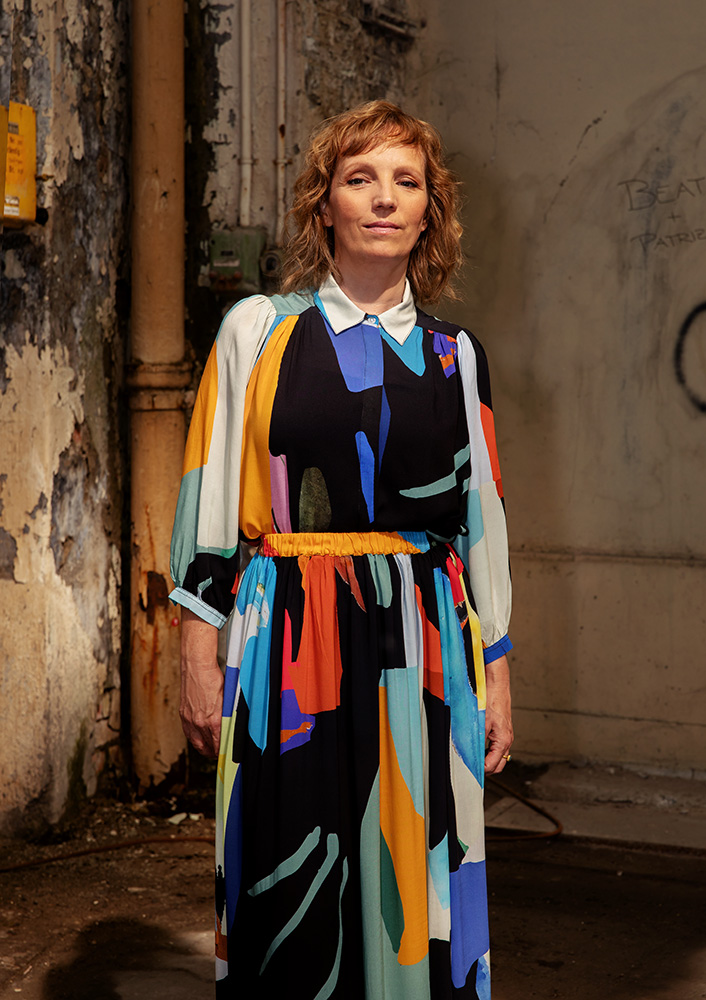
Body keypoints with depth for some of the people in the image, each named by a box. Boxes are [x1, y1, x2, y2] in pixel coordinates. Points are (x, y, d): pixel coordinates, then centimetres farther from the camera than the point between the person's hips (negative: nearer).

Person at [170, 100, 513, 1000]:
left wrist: (495, 674, 10)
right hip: (288, 653, -2)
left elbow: (482, 522, 12)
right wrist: (199, 656, -3)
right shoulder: (258, 332, 3)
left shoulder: (456, 358, 10)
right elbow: (207, 502, 2)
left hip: (424, 653, 2)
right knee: (293, 885, 2)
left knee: (414, 880, 5)